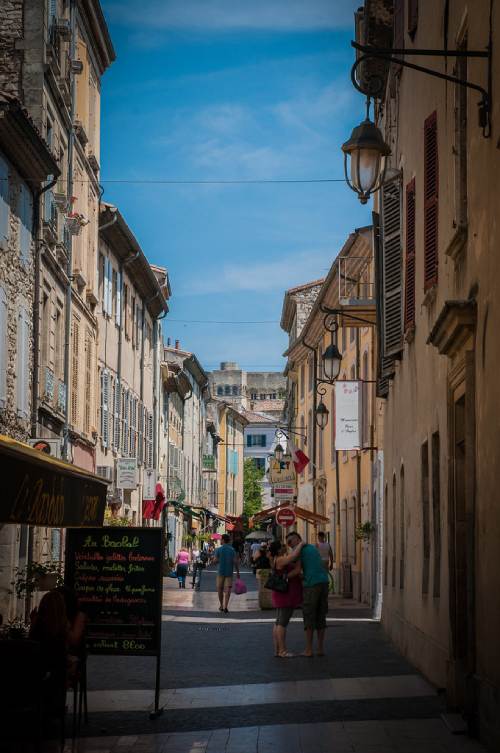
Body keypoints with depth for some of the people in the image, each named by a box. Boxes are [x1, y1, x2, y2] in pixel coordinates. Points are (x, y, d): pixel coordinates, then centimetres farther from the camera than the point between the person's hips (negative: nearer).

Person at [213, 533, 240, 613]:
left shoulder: (218, 550, -5)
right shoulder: (232, 550, -1)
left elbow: (215, 560, -10)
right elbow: (235, 561, -5)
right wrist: (237, 572, 2)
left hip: (221, 571, 0)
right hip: (229, 572, 0)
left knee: (220, 589, 15)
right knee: (228, 590, -3)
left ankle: (221, 605, 24)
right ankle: (225, 606, -15)